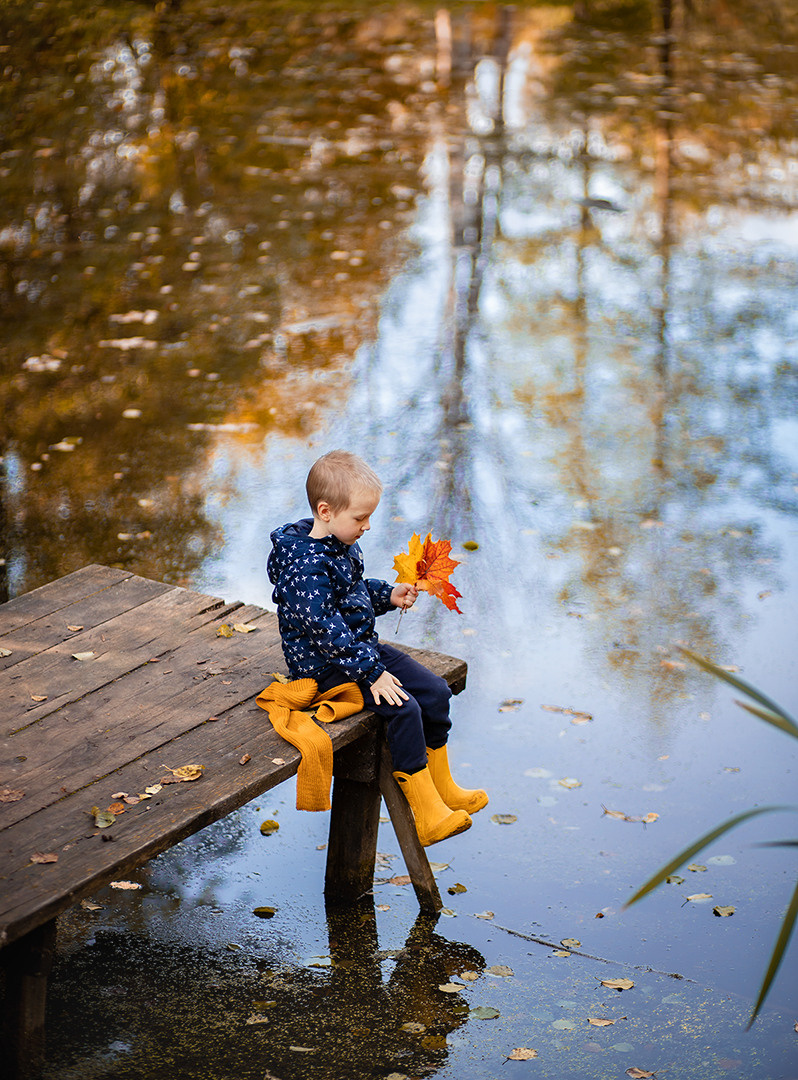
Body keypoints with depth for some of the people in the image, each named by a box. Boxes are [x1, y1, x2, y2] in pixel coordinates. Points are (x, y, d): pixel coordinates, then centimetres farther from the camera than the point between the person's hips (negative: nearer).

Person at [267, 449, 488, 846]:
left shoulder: (342, 545, 6)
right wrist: (371, 673, -29)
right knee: (403, 708, -24)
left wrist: (388, 595, 6)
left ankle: (441, 786, 18)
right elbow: (326, 631, -29)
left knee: (435, 691, 3)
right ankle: (426, 813, -16)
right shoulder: (306, 567, -26)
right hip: (326, 665, -10)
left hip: (363, 646, 10)